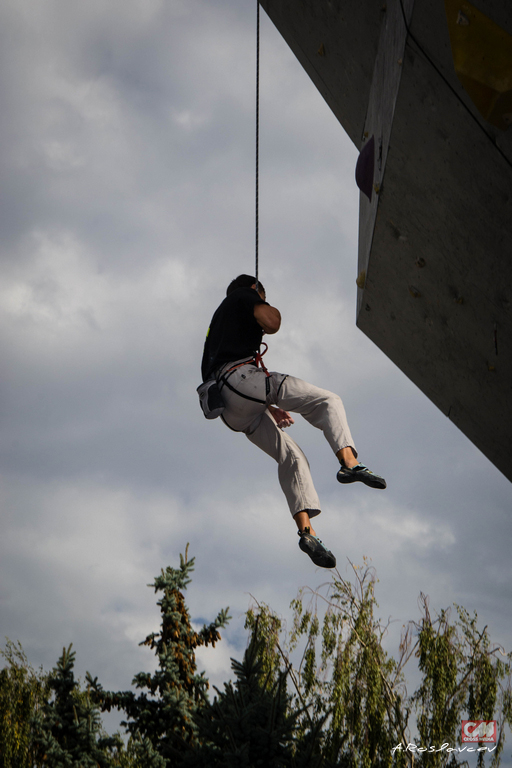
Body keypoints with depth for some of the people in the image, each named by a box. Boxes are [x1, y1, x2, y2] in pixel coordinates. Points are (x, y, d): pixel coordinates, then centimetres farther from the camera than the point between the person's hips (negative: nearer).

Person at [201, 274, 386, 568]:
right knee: (327, 401, -4)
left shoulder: (219, 320, 38)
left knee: (290, 456, 6)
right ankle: (349, 462, -26)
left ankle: (306, 530, -9)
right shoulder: (244, 294, 14)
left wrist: (268, 407, 31)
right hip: (243, 377, -8)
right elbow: (271, 321, -7)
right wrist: (272, 312, 20)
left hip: (232, 410, 8)